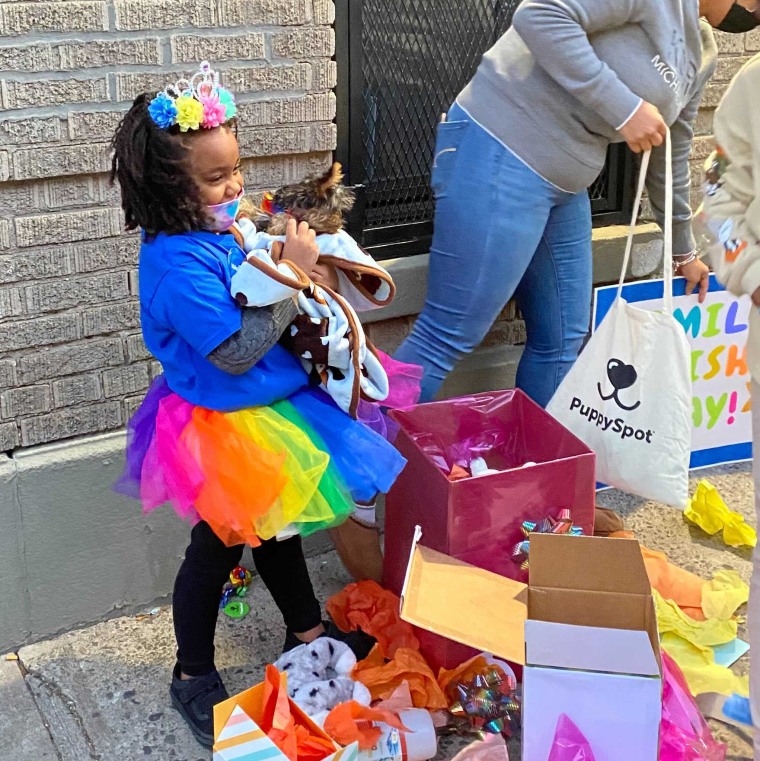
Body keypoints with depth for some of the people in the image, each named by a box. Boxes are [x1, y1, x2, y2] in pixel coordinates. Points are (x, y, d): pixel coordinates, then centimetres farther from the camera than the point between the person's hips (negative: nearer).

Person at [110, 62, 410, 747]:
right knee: (217, 547, 9)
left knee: (277, 525, 25)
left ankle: (307, 629, 46)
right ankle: (193, 677, 30)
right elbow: (235, 352, -30)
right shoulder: (180, 265, -29)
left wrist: (301, 264, -7)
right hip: (224, 429, -8)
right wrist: (294, 276, -27)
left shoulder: (220, 224, -3)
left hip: (268, 408, 8)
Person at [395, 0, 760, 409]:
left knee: (562, 342, 11)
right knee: (448, 338, -8)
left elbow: (670, 156, 27)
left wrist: (684, 251, 35)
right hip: (500, 151, -10)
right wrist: (623, 108, -23)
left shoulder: (701, 52, 17)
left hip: (563, 185, 10)